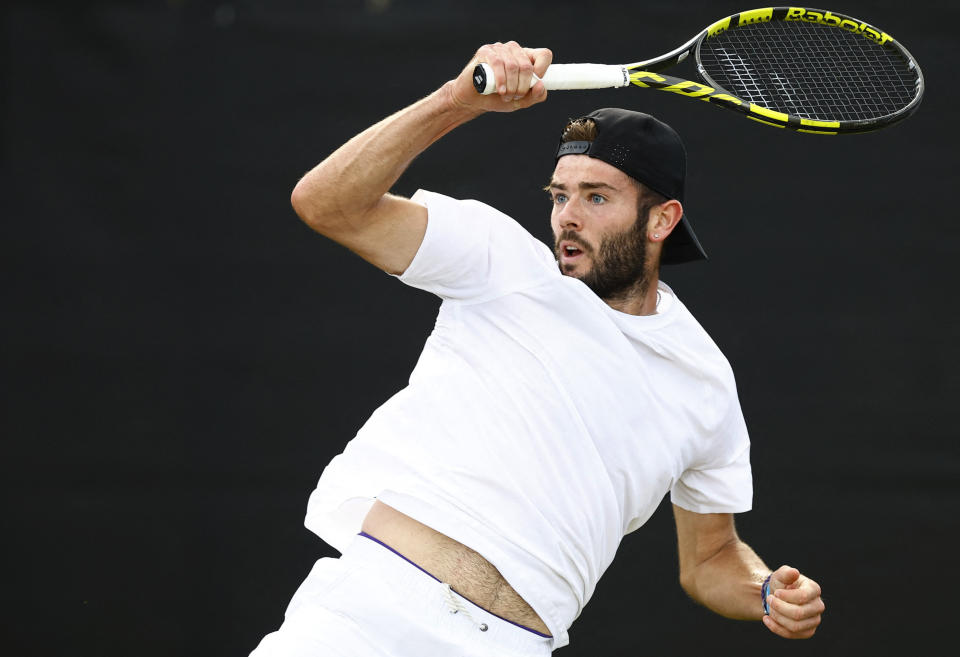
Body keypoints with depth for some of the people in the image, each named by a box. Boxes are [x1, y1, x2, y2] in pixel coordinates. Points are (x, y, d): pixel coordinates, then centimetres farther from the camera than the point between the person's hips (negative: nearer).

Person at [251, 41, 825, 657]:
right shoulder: (506, 260, 6)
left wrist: (771, 593, 3)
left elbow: (710, 558, 25)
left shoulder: (705, 381, 13)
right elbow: (326, 203, -5)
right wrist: (460, 99, -15)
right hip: (373, 600, -3)